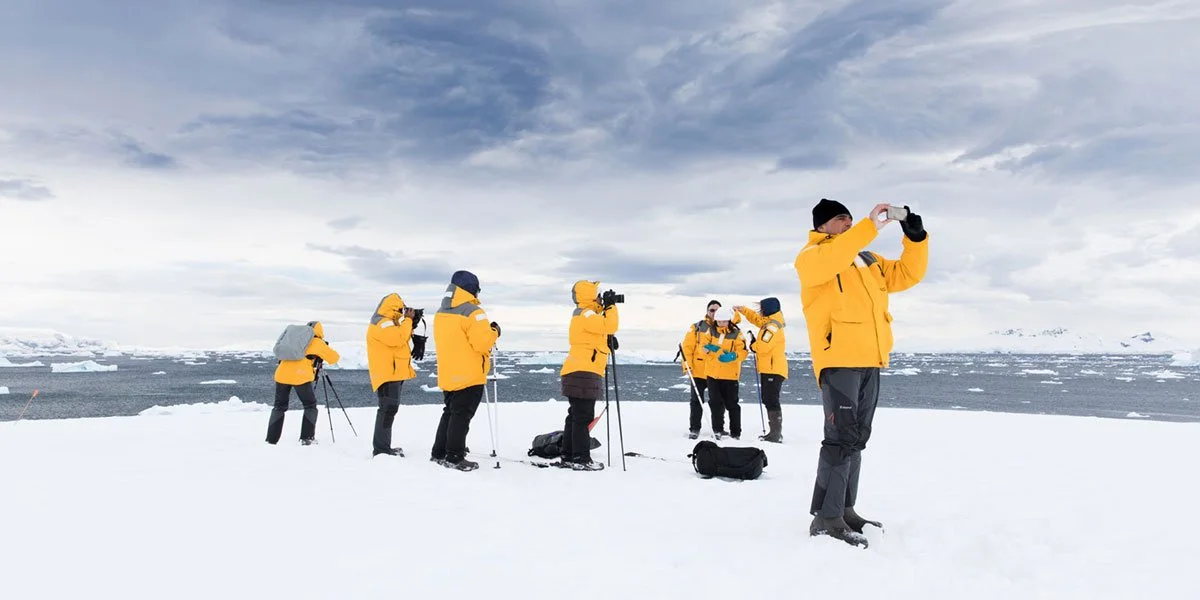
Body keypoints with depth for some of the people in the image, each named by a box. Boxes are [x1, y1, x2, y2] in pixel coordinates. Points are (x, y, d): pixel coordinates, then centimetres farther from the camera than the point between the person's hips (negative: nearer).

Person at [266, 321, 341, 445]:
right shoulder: (317, 342, 12)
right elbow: (334, 358, 16)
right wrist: (326, 349, 37)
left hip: (282, 374, 4)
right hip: (301, 376, -4)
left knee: (279, 406, 17)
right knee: (310, 406, 12)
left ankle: (271, 439, 14)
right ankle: (307, 438, 5)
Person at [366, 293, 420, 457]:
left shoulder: (388, 322, 21)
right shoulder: (381, 323, -14)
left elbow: (400, 338, 23)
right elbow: (398, 338, -26)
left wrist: (411, 325, 10)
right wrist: (407, 320, -15)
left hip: (394, 373, 11)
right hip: (388, 374, -11)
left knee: (390, 408, 14)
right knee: (388, 408, -16)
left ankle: (383, 446, 20)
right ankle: (381, 449, -18)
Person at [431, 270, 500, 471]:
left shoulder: (441, 312, 11)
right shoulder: (472, 312, -16)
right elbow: (482, 343, -22)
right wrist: (494, 332, -3)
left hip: (448, 375, 8)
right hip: (470, 376, -8)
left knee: (449, 413, 18)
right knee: (461, 416, -3)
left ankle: (439, 453, 22)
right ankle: (455, 457, 0)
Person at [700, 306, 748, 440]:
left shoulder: (737, 334, -2)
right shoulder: (711, 332, 7)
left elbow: (743, 351, -9)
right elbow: (703, 346, 1)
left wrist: (733, 356, -27)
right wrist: (708, 348, -20)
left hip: (730, 375, -2)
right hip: (713, 374, 3)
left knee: (732, 404, 5)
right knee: (715, 403, 5)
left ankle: (736, 432, 15)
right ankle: (717, 429, 17)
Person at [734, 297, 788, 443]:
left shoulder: (772, 326, -15)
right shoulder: (769, 323, 15)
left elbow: (763, 346, -23)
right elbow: (757, 319, 35)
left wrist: (753, 345, -3)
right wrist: (742, 310, 30)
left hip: (772, 370, -10)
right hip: (771, 370, 10)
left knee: (771, 401, -12)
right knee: (769, 401, 14)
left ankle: (775, 434, -13)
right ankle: (776, 433, 19)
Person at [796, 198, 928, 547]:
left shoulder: (869, 261, 23)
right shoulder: (811, 257, 0)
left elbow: (907, 274, 20)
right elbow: (832, 259, -23)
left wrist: (915, 236, 6)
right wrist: (871, 226, -24)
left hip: (869, 362, 8)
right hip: (838, 360, -8)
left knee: (857, 438, 11)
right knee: (841, 438, -13)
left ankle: (844, 510, 19)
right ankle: (826, 519, -10)